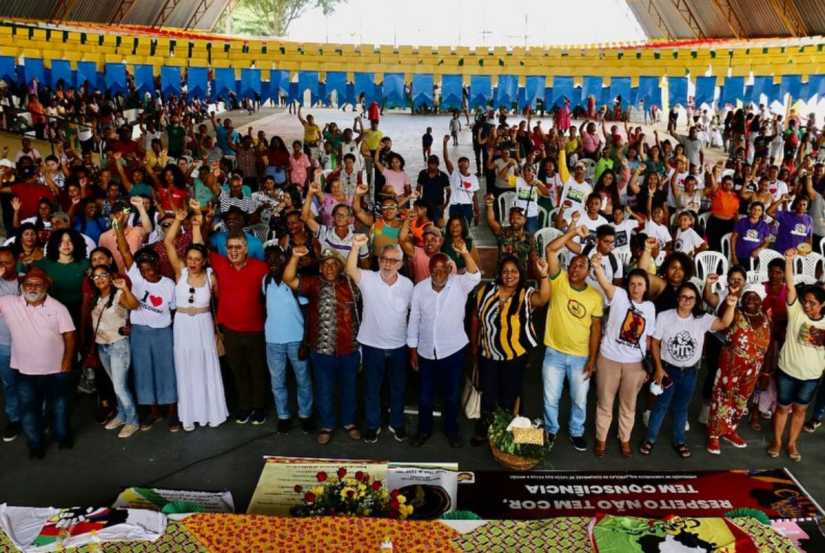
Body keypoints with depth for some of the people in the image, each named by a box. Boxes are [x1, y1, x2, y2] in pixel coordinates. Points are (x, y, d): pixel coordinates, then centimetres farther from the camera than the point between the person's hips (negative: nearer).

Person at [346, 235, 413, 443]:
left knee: (398, 387, 16)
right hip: (372, 345, -2)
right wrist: (356, 246, -49)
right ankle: (372, 425, 31)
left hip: (398, 346, 2)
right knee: (372, 387, 13)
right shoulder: (368, 279, -13)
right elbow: (350, 270, -33)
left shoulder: (407, 284, -5)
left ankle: (397, 424, 35)